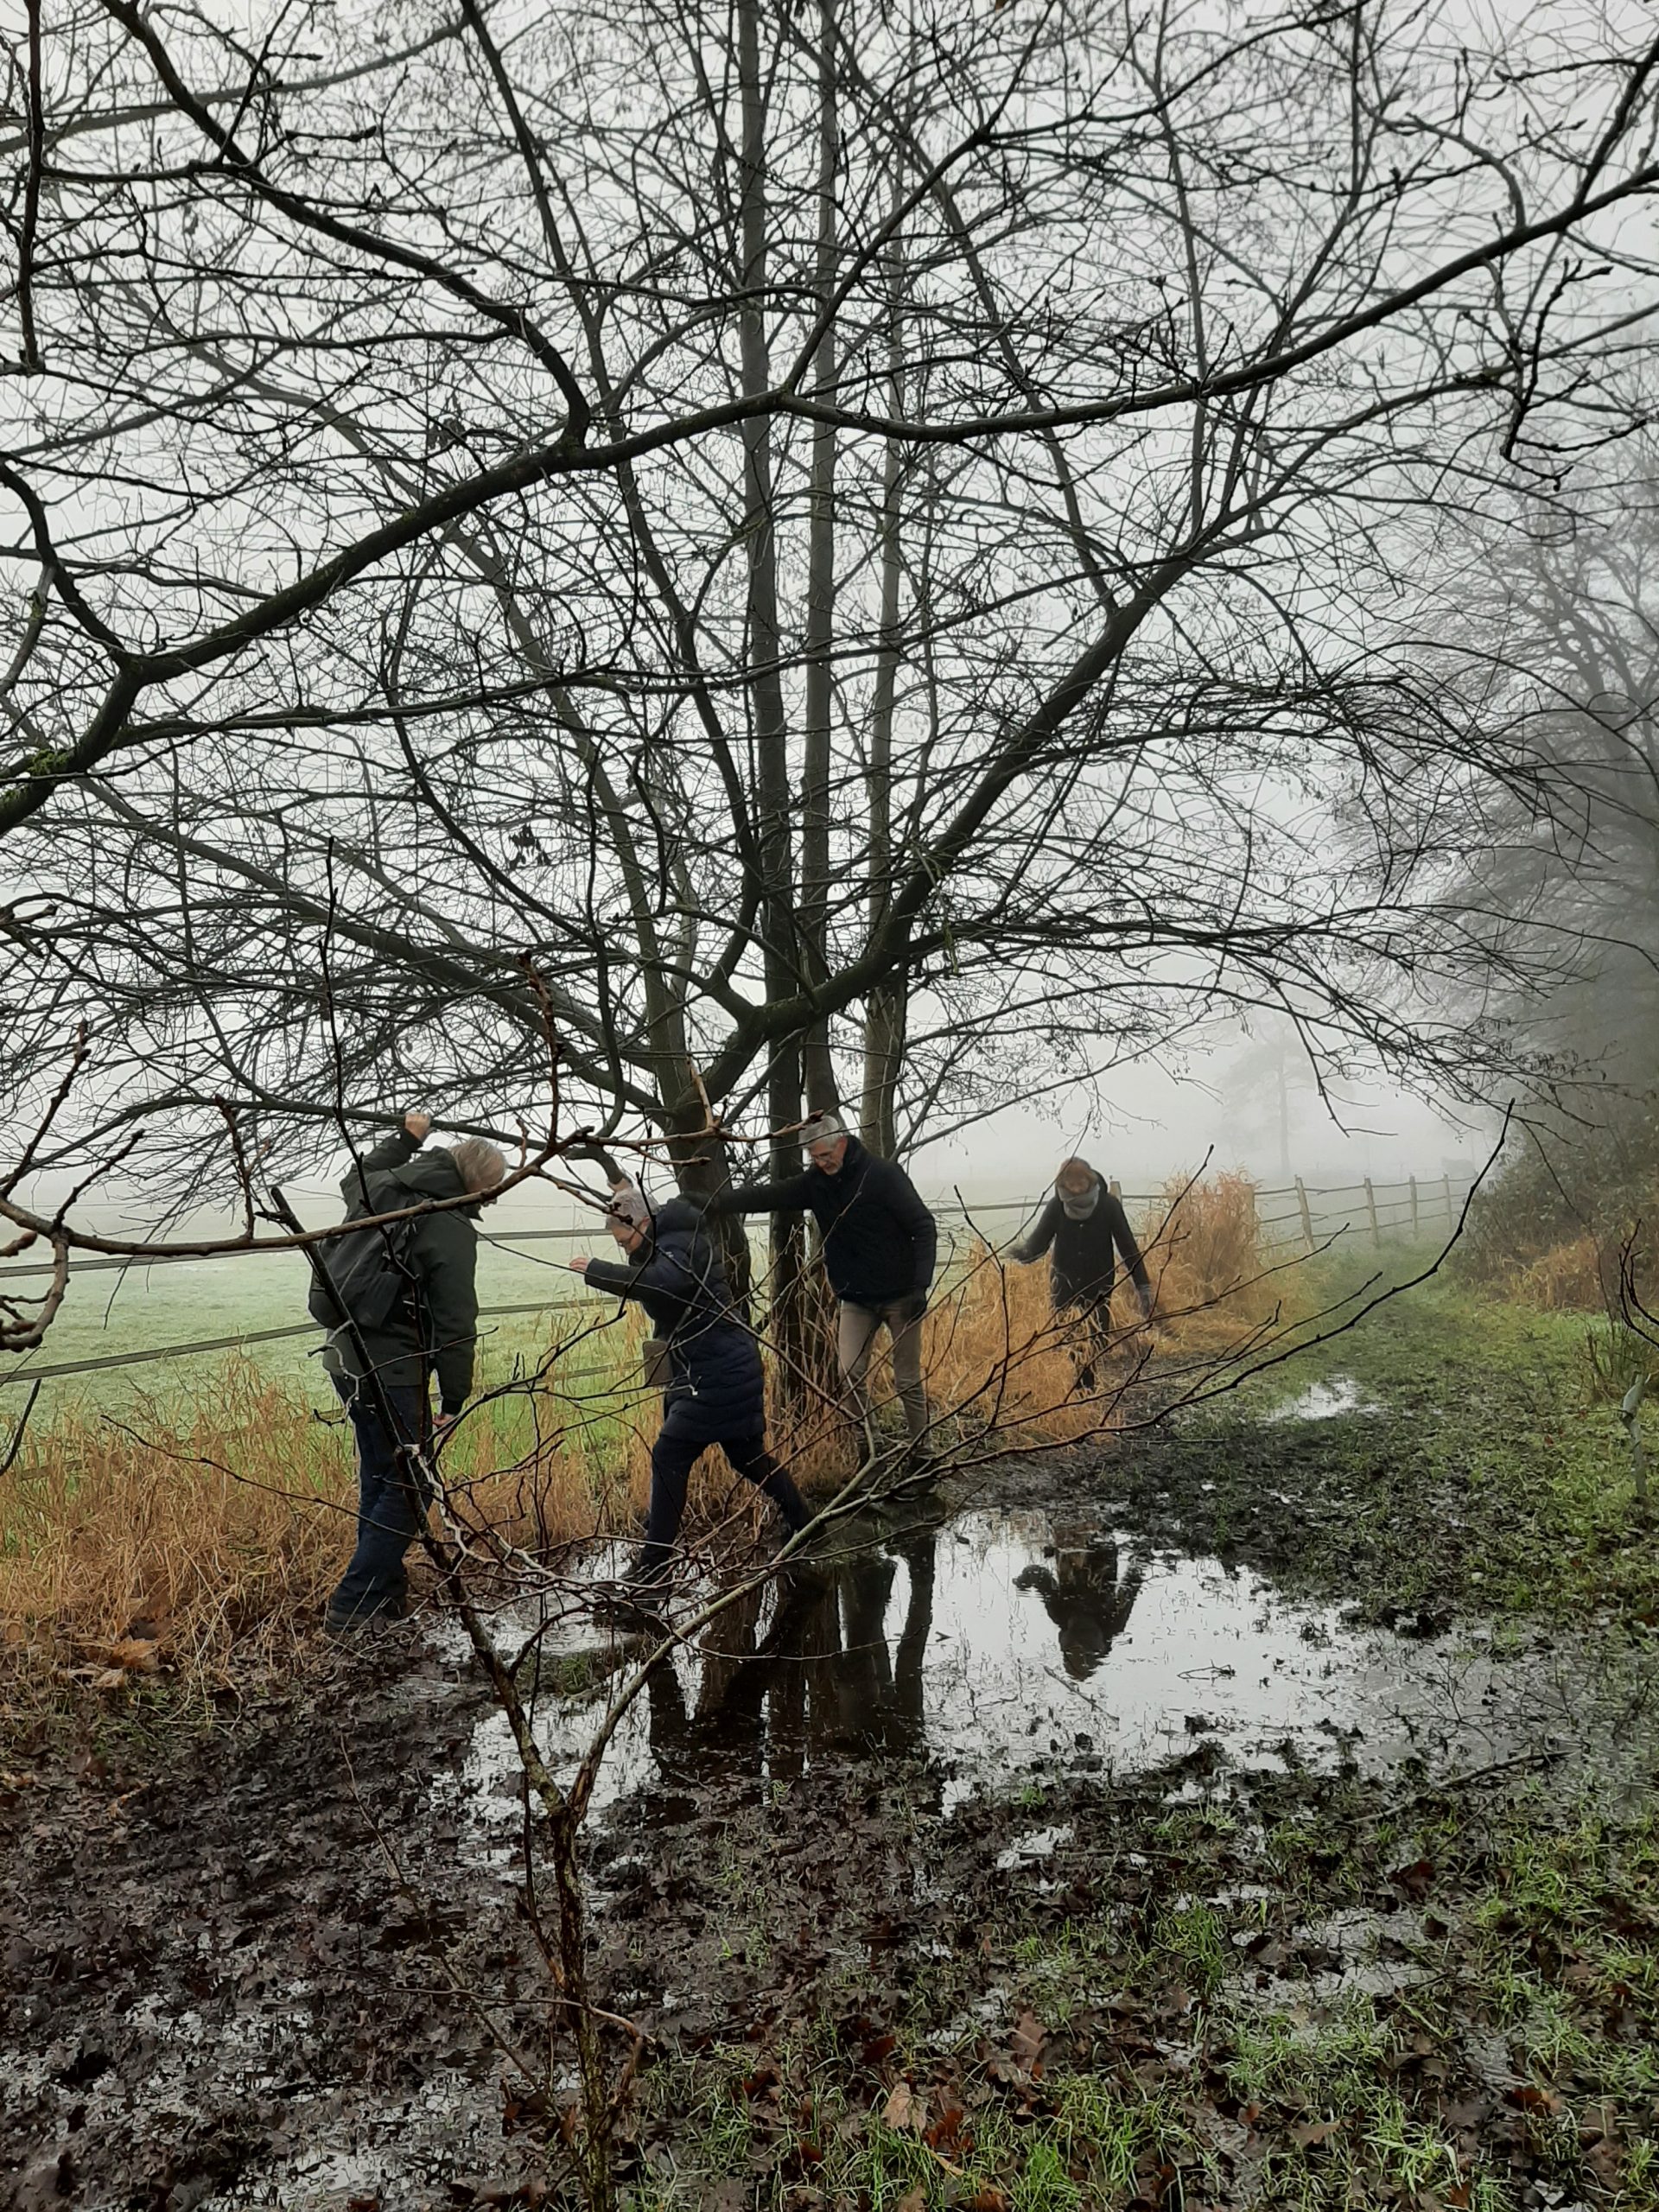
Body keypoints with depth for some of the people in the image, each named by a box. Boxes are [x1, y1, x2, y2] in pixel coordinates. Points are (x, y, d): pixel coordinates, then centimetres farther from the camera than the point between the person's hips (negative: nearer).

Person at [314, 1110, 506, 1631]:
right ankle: (353, 1608, 4)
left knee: (378, 1477, 21)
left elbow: (353, 1179, 33)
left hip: (345, 1356, 9)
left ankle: (386, 1591, 31)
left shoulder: (379, 1188, 4)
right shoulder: (451, 1228, -18)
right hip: (392, 1371, -9)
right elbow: (456, 1325, -16)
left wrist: (403, 1139, 37)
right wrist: (454, 1398, -7)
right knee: (406, 1491, 2)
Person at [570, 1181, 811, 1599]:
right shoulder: (668, 1241, 11)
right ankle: (804, 1526, 35)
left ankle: (650, 1568, -5)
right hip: (729, 1367, 11)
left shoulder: (679, 1245, -19)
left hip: (717, 1373, -11)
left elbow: (660, 1282, -40)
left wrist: (595, 1271, -32)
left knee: (669, 1458, -9)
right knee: (749, 1457, 21)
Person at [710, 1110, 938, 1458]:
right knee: (850, 1377, -5)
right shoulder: (815, 1182, 0)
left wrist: (921, 1285, -22)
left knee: (908, 1381, 4)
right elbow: (766, 1196, -7)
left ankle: (920, 1451, 20)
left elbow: (924, 1228, -14)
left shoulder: (884, 1175, -15)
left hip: (900, 1296, -4)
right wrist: (709, 1203, -20)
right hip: (856, 1299, 5)